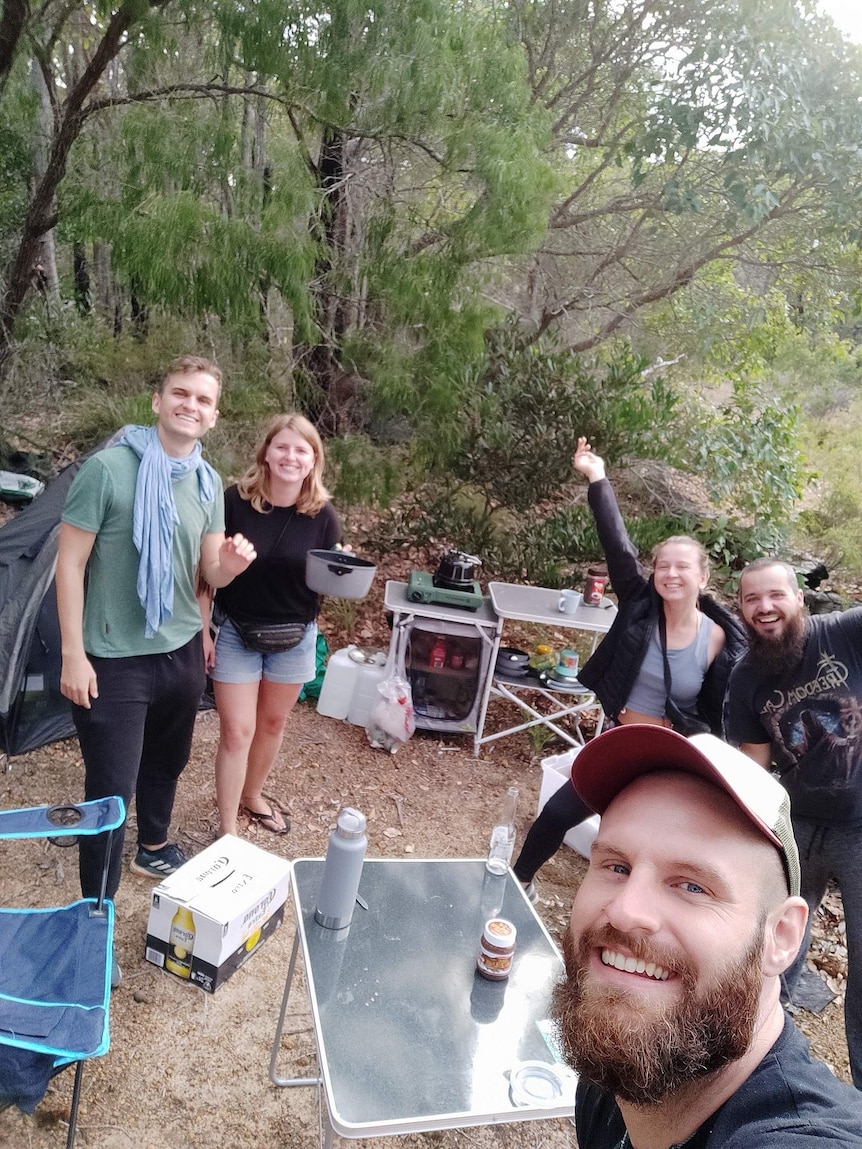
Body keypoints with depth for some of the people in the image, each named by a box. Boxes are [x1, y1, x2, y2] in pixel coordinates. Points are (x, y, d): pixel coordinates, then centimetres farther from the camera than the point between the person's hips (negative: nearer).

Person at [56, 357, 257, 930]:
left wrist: (231, 564, -20)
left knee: (167, 762, 25)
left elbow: (209, 574, 4)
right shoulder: (109, 468, -17)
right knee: (111, 789, 1)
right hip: (114, 659, -6)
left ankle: (154, 847, 51)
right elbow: (71, 563, -13)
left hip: (182, 651, 6)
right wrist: (73, 654, -14)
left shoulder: (208, 482, 1)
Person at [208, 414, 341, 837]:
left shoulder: (323, 516, -10)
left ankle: (252, 797, 43)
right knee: (237, 732, 0)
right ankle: (226, 830, 16)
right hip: (236, 632, -2)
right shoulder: (235, 500, -15)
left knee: (272, 723, 19)